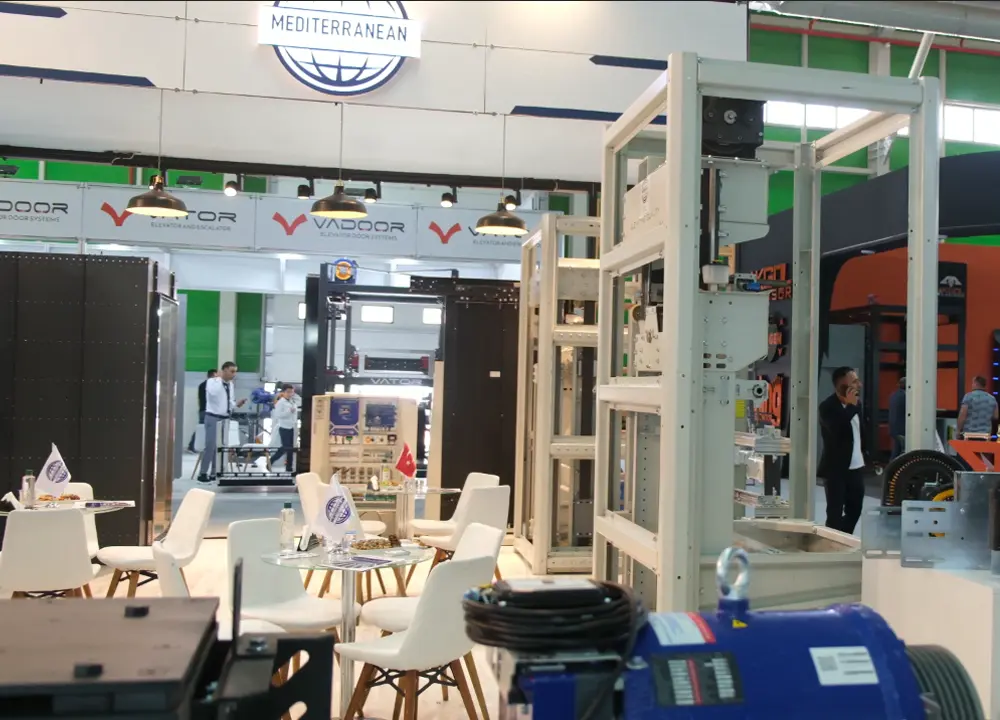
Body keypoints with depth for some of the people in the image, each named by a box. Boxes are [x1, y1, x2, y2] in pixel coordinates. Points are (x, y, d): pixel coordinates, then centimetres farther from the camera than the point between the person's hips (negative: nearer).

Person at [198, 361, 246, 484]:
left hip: (226, 418, 7)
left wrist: (237, 405, 0)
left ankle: (214, 473, 16)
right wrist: (219, 378, -22)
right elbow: (213, 392, -31)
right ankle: (203, 474, -4)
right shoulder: (212, 381, -8)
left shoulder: (231, 385, 13)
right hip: (213, 418, -7)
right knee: (211, 446, -12)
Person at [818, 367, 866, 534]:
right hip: (836, 469, -8)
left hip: (856, 468, 8)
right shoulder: (827, 406, -15)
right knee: (835, 513, -1)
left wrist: (863, 451, 18)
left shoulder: (856, 404, 9)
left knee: (855, 510, 16)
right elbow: (836, 430, -31)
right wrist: (850, 405, -24)